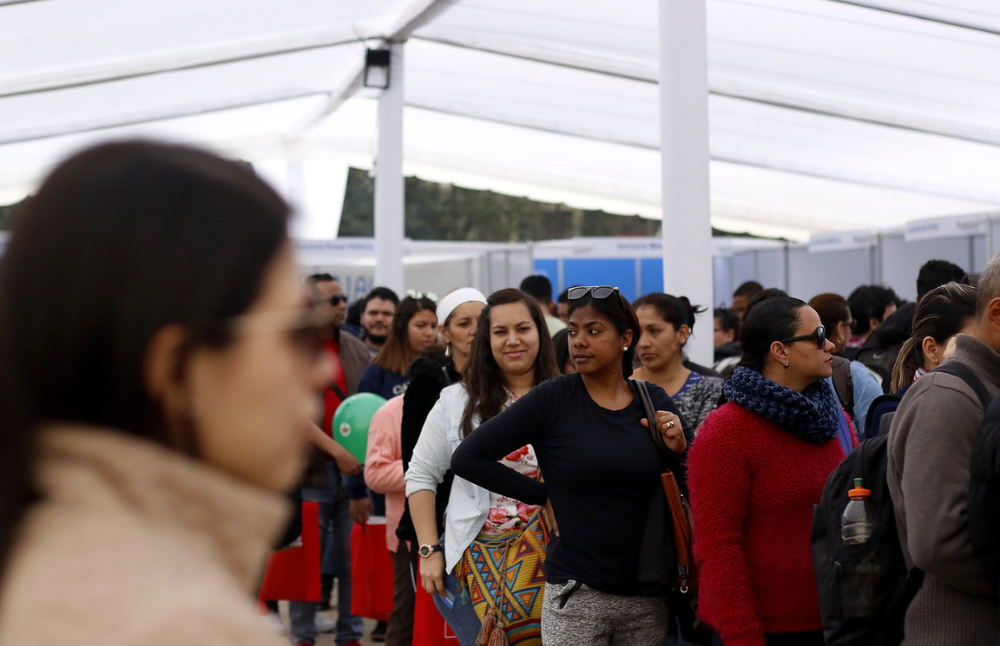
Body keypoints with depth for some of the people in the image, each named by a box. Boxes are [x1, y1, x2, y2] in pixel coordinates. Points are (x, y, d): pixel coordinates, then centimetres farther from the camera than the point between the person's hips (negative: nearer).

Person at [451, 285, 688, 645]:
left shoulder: (655, 402, 4)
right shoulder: (552, 399, -6)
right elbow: (467, 458, -7)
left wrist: (678, 451, -7)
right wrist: (543, 496, -5)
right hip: (576, 597, -3)